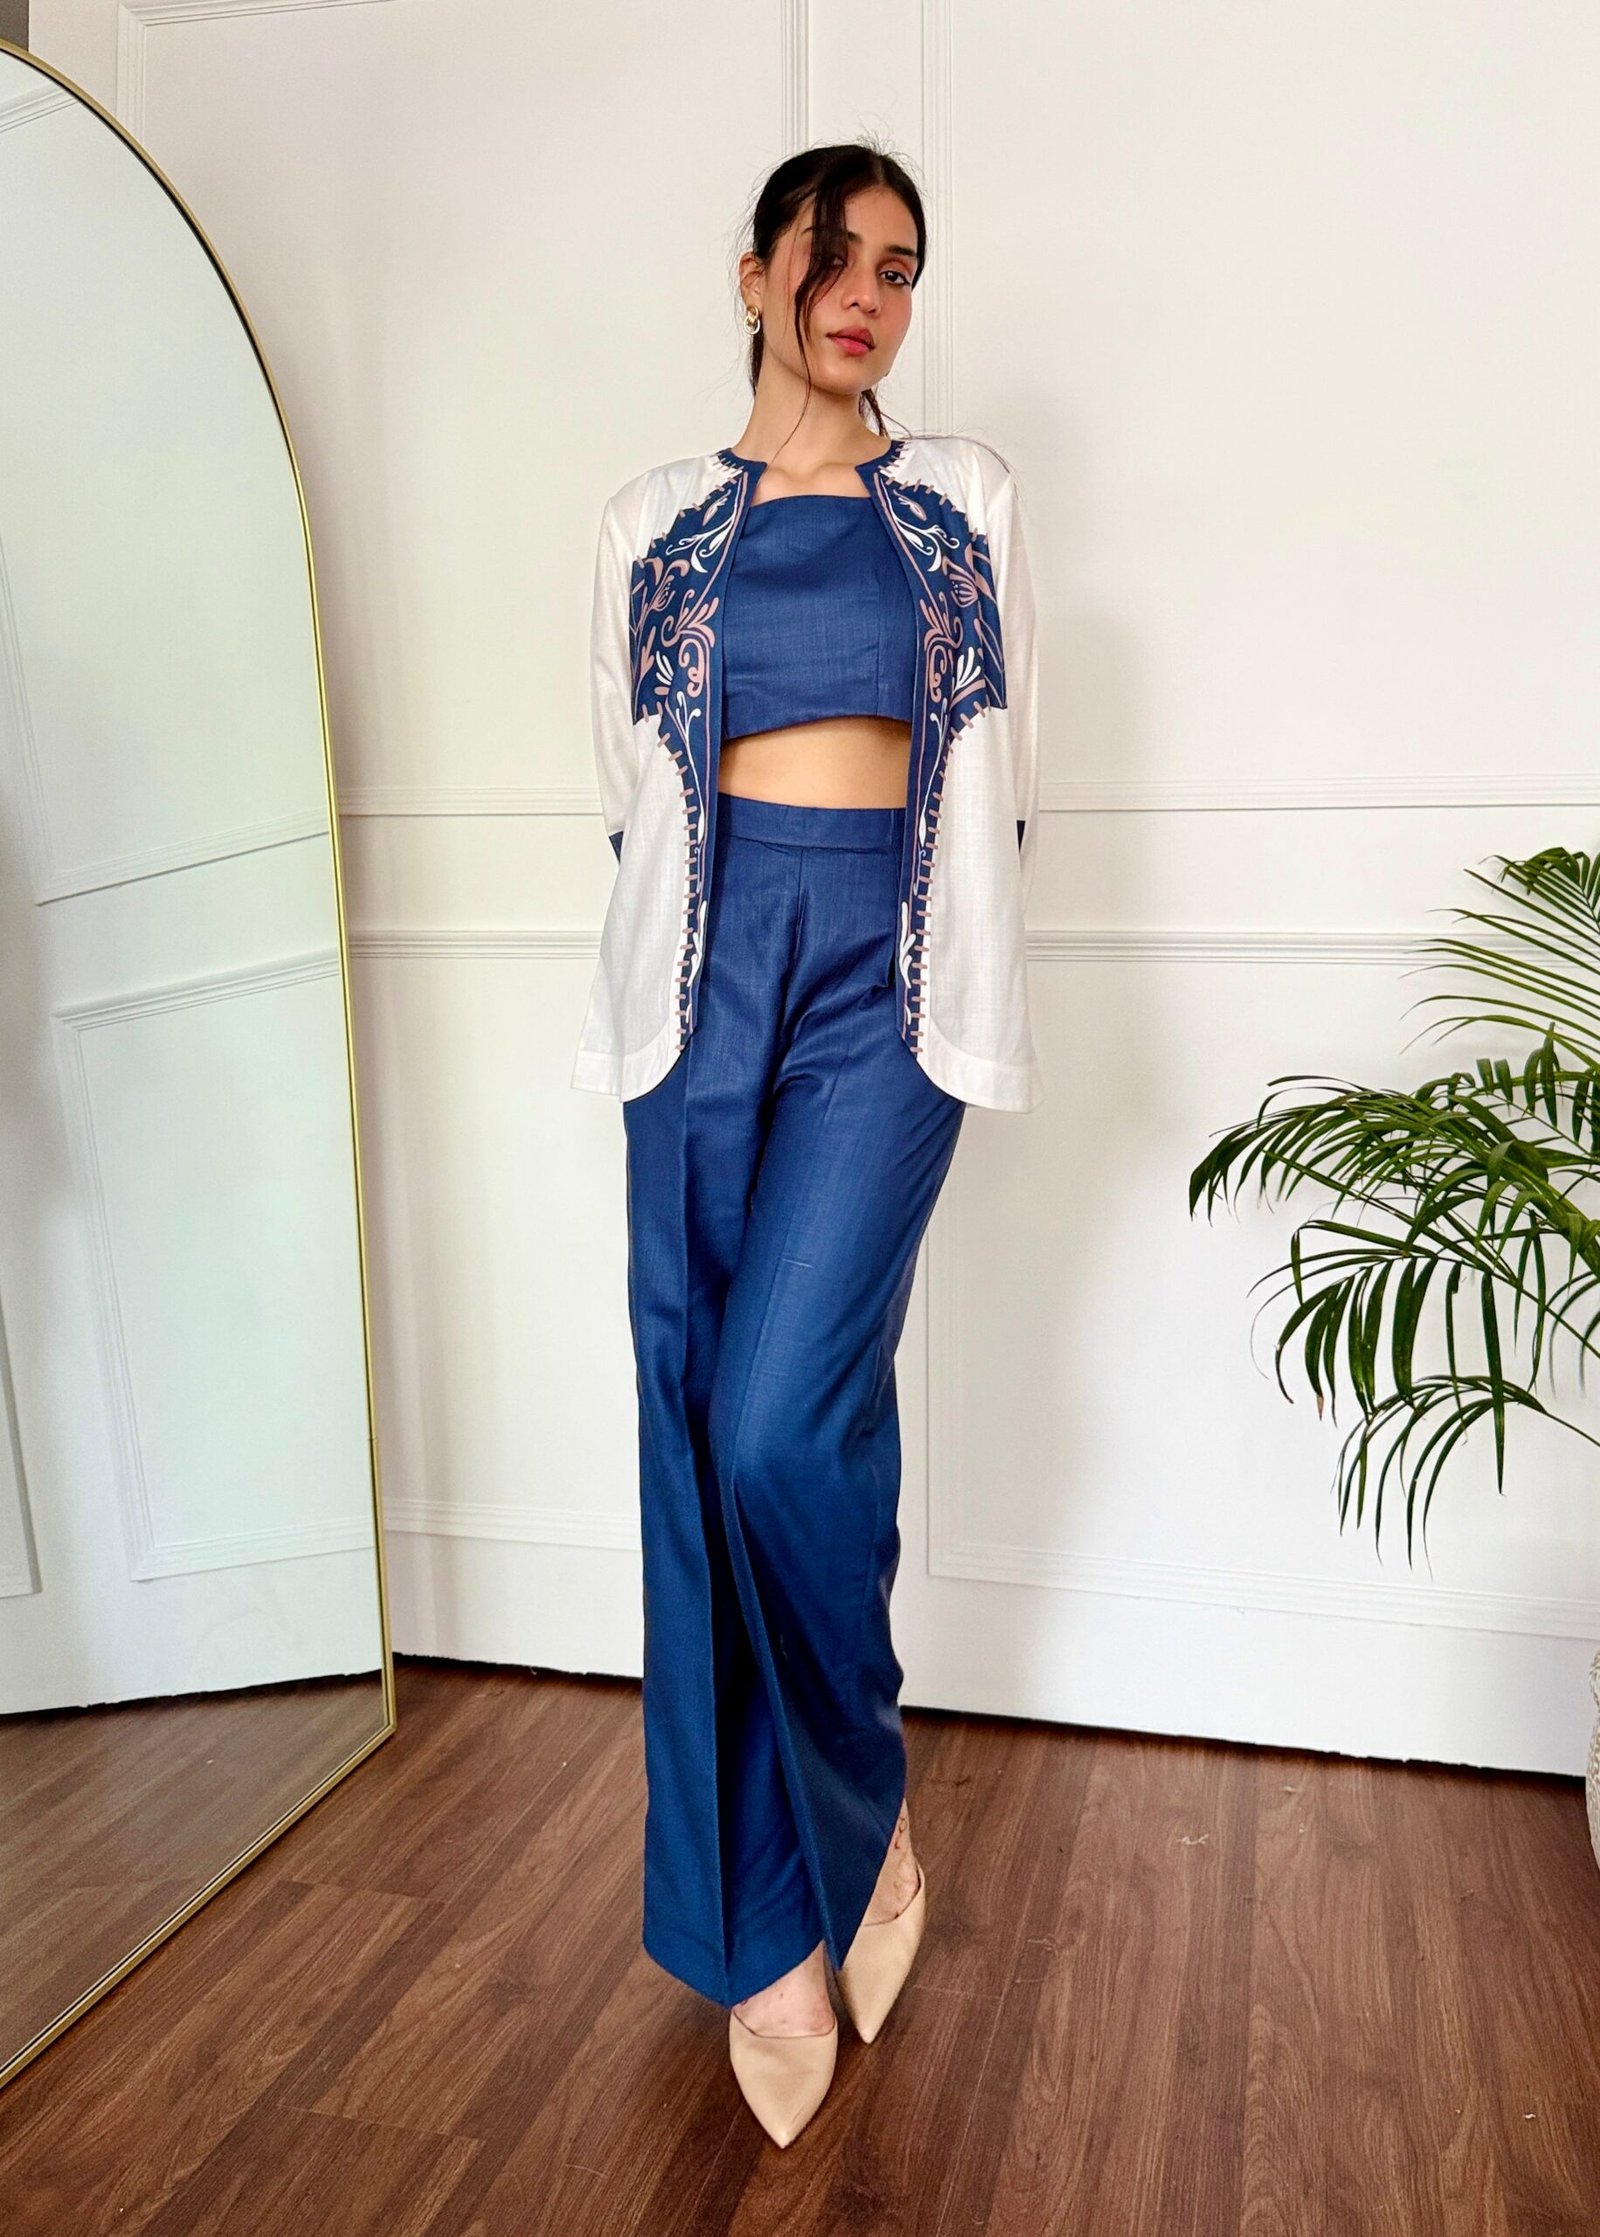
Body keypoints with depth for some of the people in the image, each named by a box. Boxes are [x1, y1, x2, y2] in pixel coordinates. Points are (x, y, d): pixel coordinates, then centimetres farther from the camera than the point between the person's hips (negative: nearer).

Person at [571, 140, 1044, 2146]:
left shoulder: (963, 498, 13)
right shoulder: (651, 524, 13)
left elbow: (1002, 775, 14)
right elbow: (629, 790, 16)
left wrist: (939, 972, 11)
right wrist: (728, 940, 12)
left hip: (889, 980, -1)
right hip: (709, 976, 2)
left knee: (783, 1426, -17)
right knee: (700, 1437, 0)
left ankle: (858, 1809, 13)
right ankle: (768, 1923, 17)